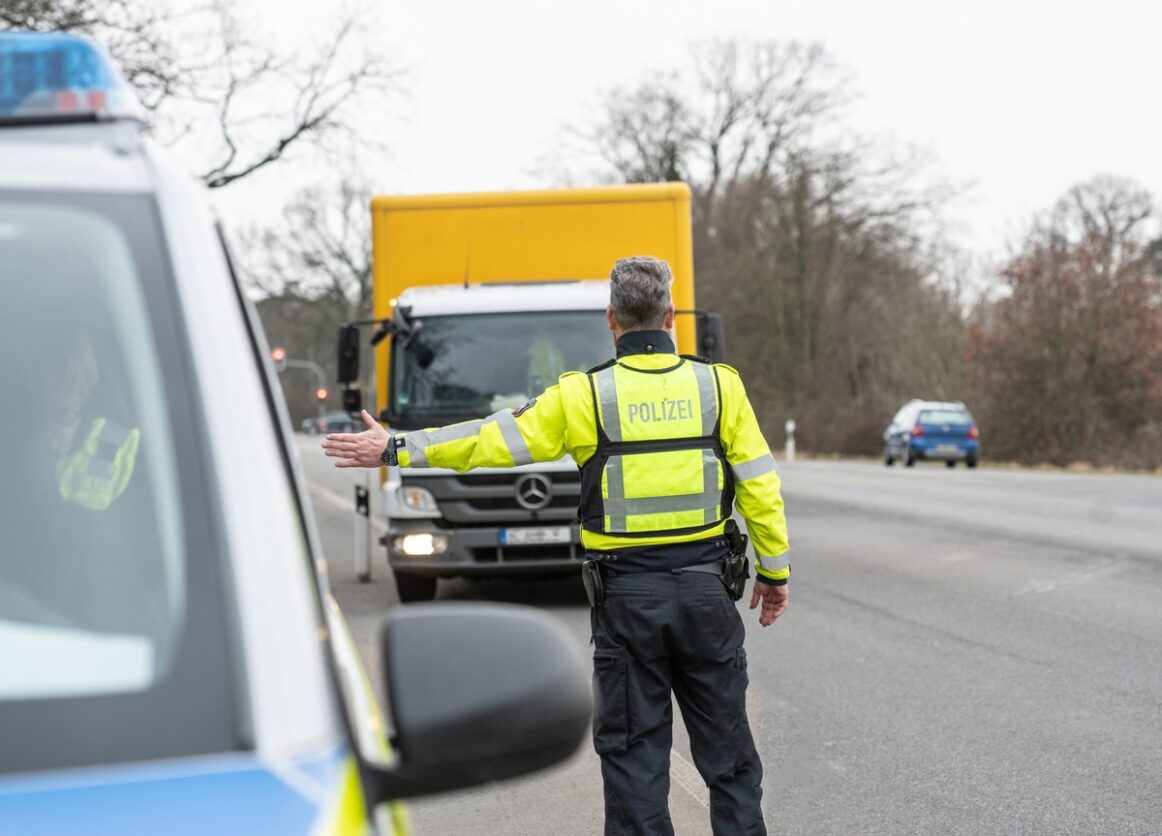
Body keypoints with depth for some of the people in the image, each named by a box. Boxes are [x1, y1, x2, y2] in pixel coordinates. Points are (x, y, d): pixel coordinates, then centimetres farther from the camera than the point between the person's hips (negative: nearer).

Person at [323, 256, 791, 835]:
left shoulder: (585, 396, -6)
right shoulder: (719, 385, 1)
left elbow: (492, 440, -3)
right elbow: (760, 488, 2)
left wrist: (397, 450, 6)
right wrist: (774, 571, 13)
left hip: (625, 596, -2)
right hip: (706, 591, 2)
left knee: (634, 751, 6)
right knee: (727, 750, 10)